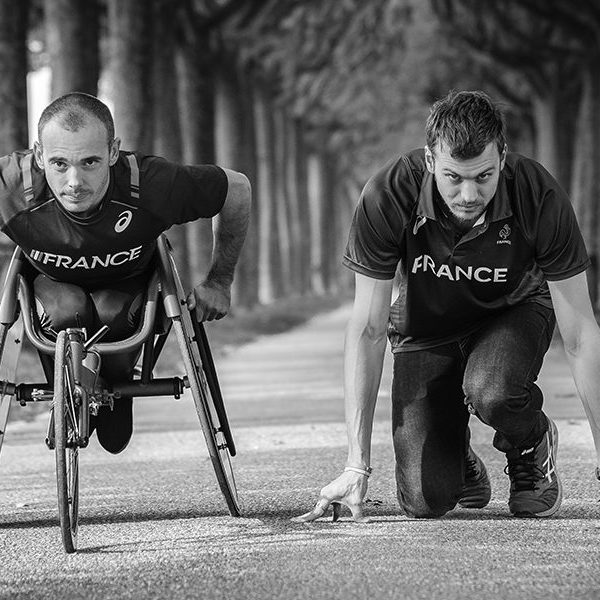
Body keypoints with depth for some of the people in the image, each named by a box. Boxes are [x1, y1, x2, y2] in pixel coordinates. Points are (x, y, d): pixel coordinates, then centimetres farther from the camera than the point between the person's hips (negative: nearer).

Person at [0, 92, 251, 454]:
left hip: (128, 285, 0)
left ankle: (117, 395, 5)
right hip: (53, 284, 0)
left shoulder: (154, 186, -37)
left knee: (111, 319, -30)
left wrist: (219, 282, -7)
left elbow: (238, 189, -18)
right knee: (68, 311, -32)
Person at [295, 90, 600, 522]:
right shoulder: (387, 198, -30)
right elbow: (367, 330, -22)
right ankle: (460, 462, 23)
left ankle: (534, 446, 1)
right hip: (425, 324, 1)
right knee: (425, 500, -15)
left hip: (512, 312, 0)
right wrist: (358, 466, -25)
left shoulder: (539, 197, -30)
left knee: (491, 392, -36)